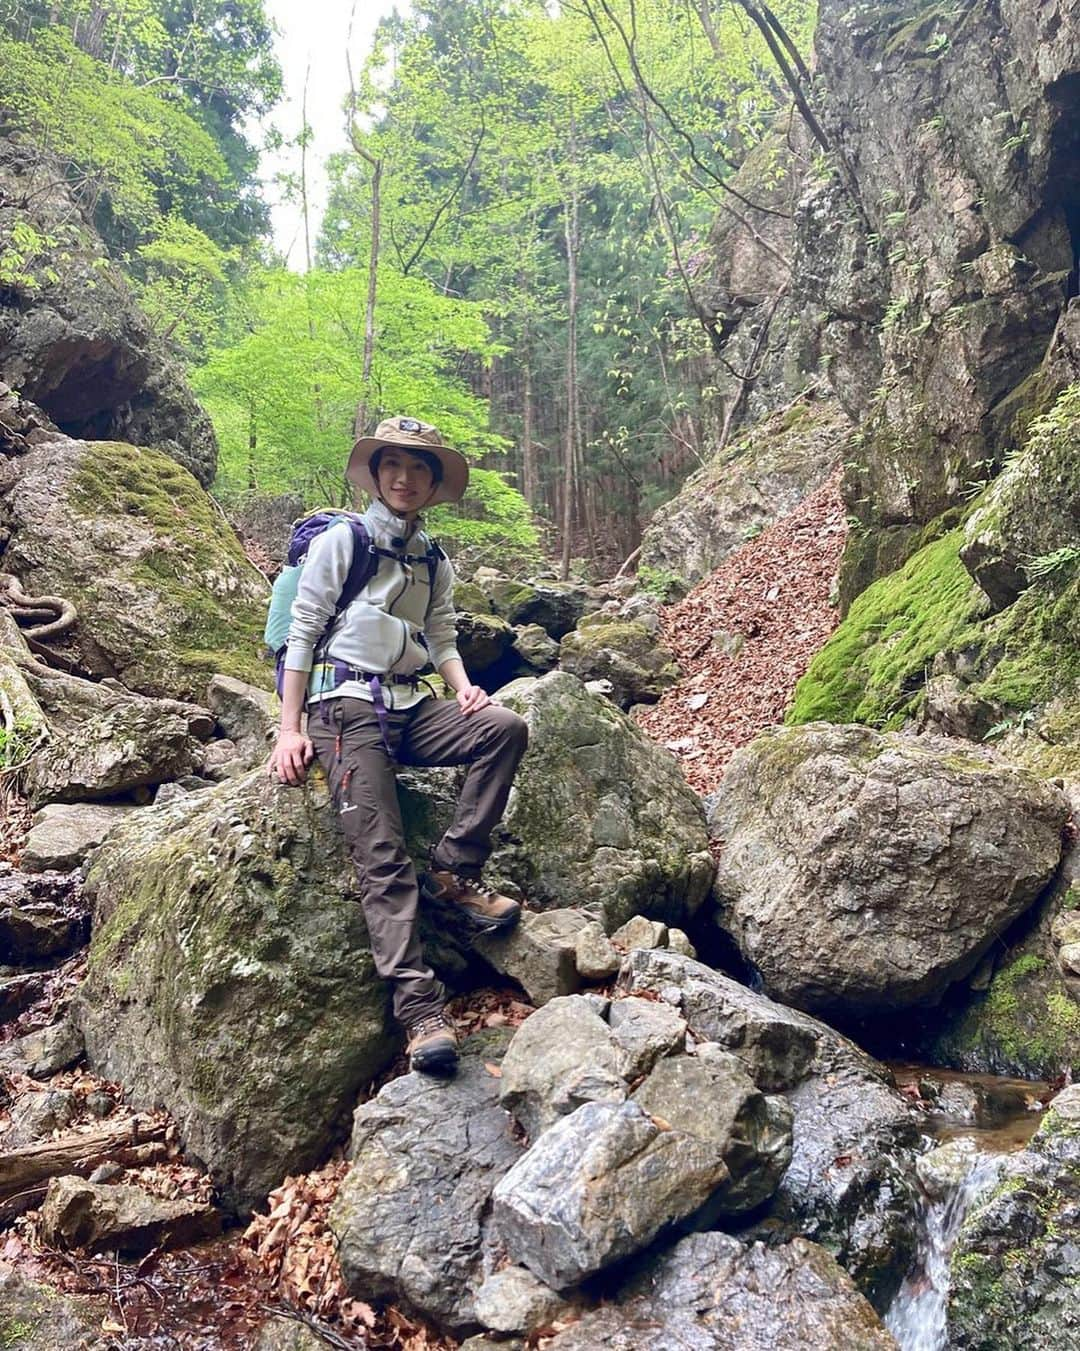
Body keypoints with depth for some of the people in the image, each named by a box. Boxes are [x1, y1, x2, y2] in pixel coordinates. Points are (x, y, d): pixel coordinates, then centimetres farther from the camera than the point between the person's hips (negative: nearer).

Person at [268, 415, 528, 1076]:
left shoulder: (435, 563, 18)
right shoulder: (340, 542, 2)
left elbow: (442, 638, 16)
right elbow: (302, 636, 0)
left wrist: (464, 688, -7)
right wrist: (290, 730, -6)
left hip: (413, 706, 5)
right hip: (349, 705, -5)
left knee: (506, 727, -23)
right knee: (383, 858, -18)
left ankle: (456, 871, -13)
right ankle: (421, 1009, -22)